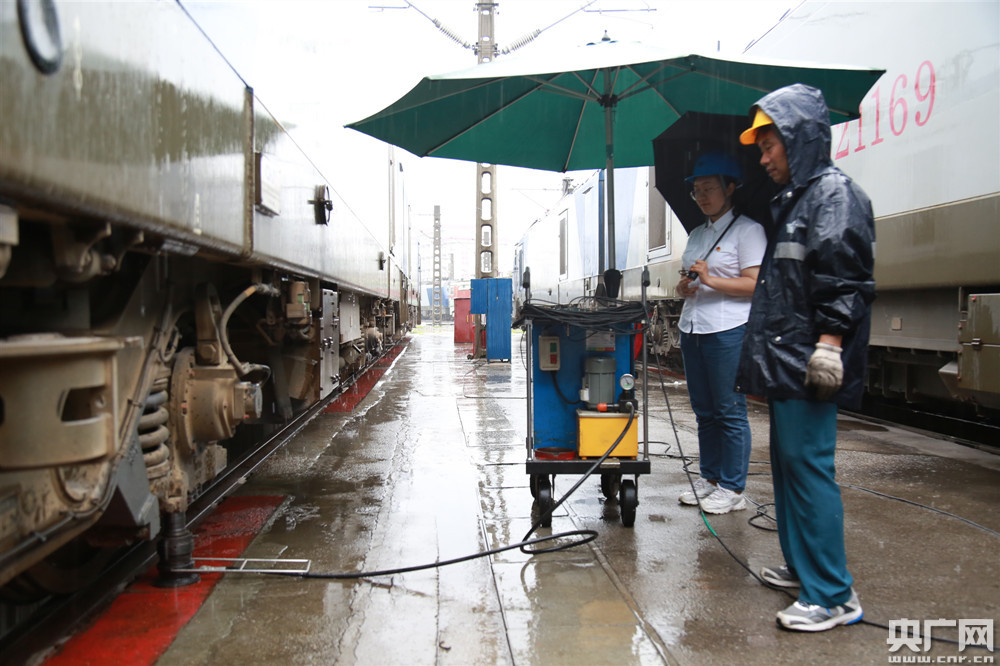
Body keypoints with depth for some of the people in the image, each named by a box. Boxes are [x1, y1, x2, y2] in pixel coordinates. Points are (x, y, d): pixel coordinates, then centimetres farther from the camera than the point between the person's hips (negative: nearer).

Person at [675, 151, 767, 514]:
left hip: (729, 331, -8)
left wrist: (711, 280, -20)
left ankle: (732, 488, 3)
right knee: (704, 411, 12)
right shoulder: (697, 234, 20)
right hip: (692, 329, 8)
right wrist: (683, 288, 3)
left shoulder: (747, 230, -3)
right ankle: (709, 478, 22)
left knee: (730, 411, -4)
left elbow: (756, 283, -12)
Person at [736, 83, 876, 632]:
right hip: (783, 362, 10)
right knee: (787, 463, 15)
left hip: (809, 365, -10)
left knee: (808, 465, -10)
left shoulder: (835, 193, -8)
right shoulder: (792, 200, 22)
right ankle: (800, 564, 28)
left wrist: (829, 342, -25)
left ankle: (833, 595, -5)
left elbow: (845, 280, -18)